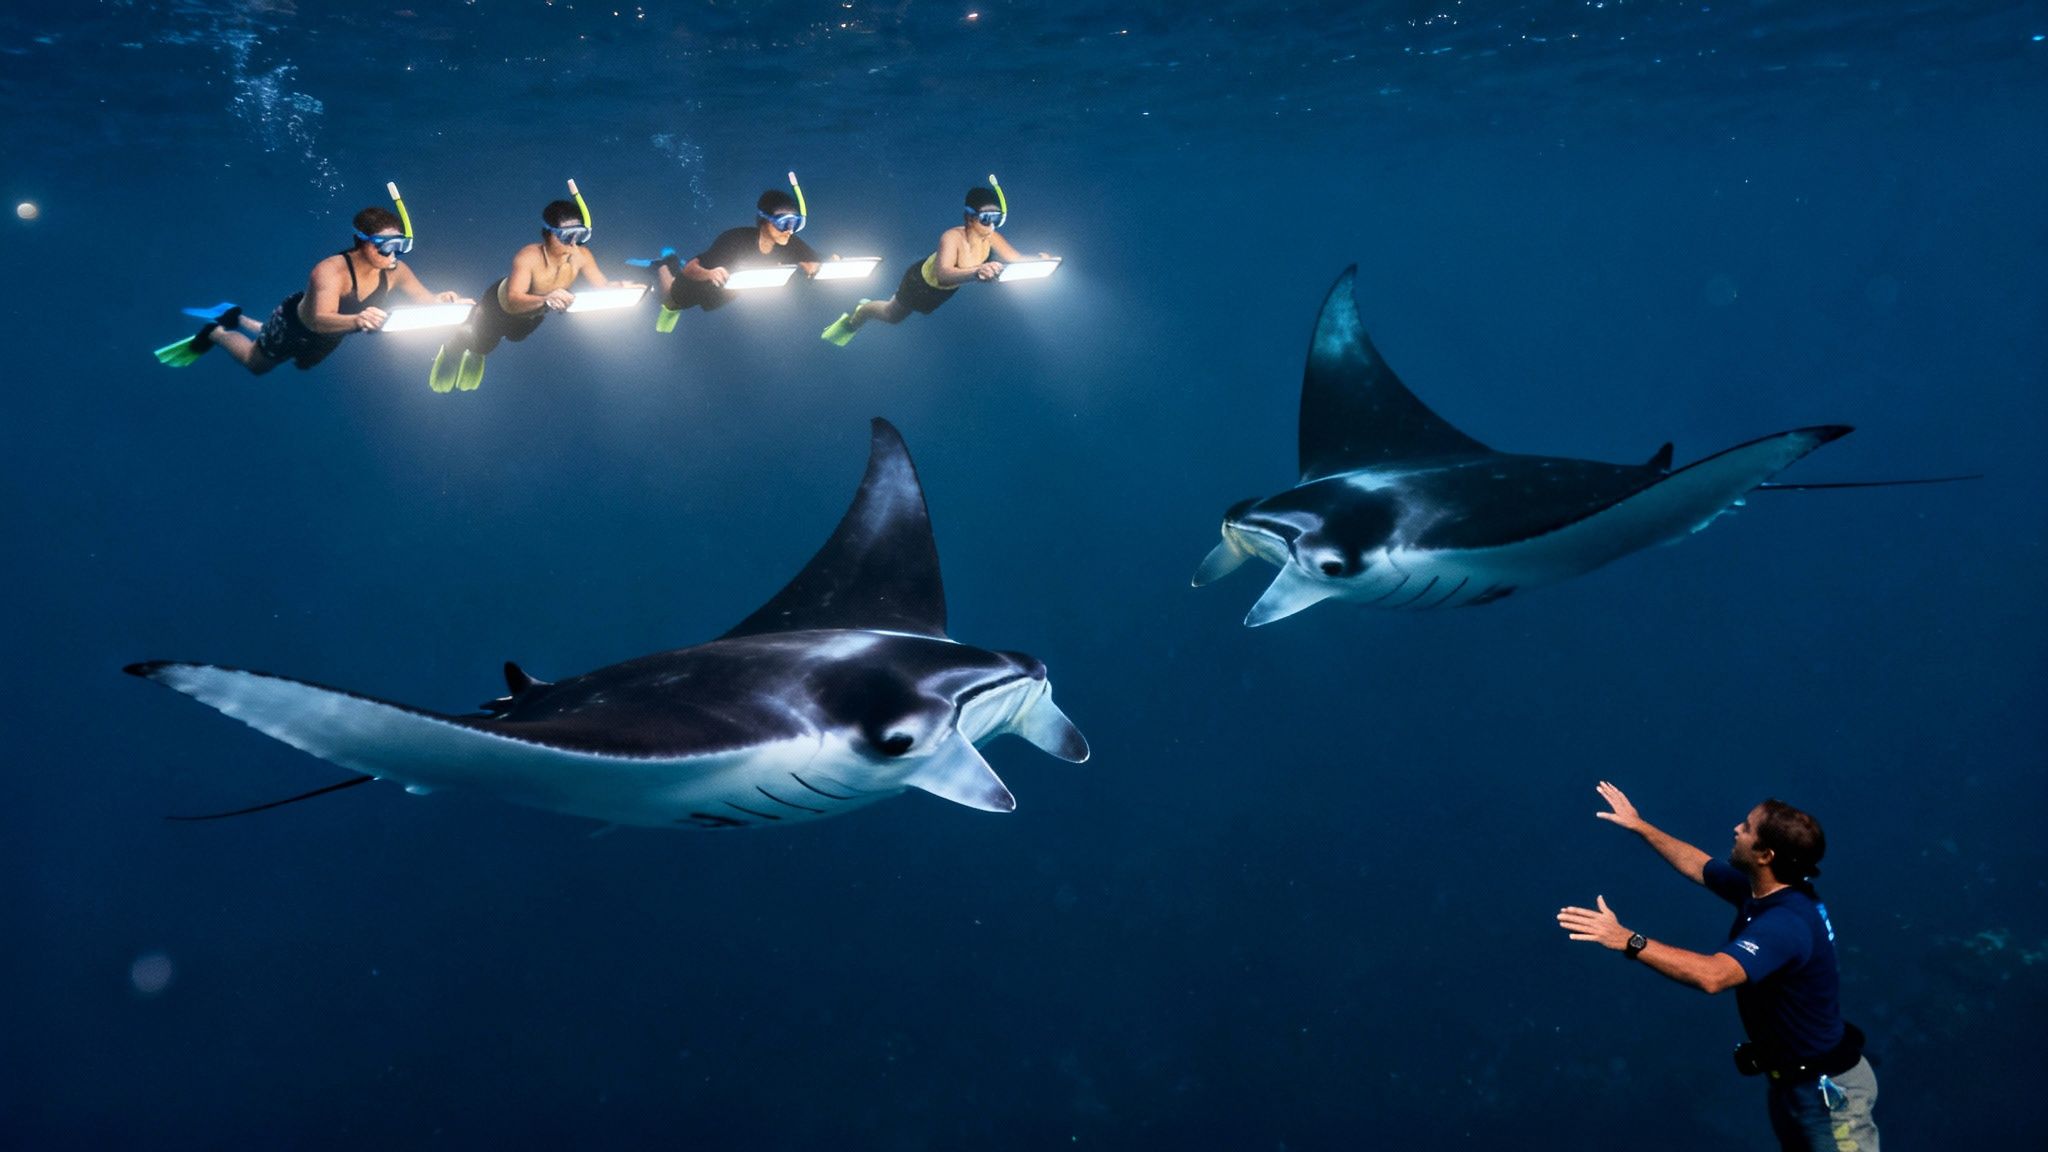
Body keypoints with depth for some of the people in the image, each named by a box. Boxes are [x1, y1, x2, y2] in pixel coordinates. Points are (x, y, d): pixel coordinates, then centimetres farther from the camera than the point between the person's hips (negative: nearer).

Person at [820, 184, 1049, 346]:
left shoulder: (992, 238, -27)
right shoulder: (952, 237, -44)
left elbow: (1018, 260, -25)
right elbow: (943, 275, -60)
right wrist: (976, 272, -78)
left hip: (948, 291, 6)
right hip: (921, 282, -6)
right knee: (892, 315, 22)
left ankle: (865, 307, 59)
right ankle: (855, 317, 52)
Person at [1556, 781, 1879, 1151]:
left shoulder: (1785, 923, -34)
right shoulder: (1758, 887, -5)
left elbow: (1711, 976, -49)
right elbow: (1698, 867, 15)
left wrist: (1626, 939, -50)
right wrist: (1639, 825, 17)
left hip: (1828, 1088, -9)